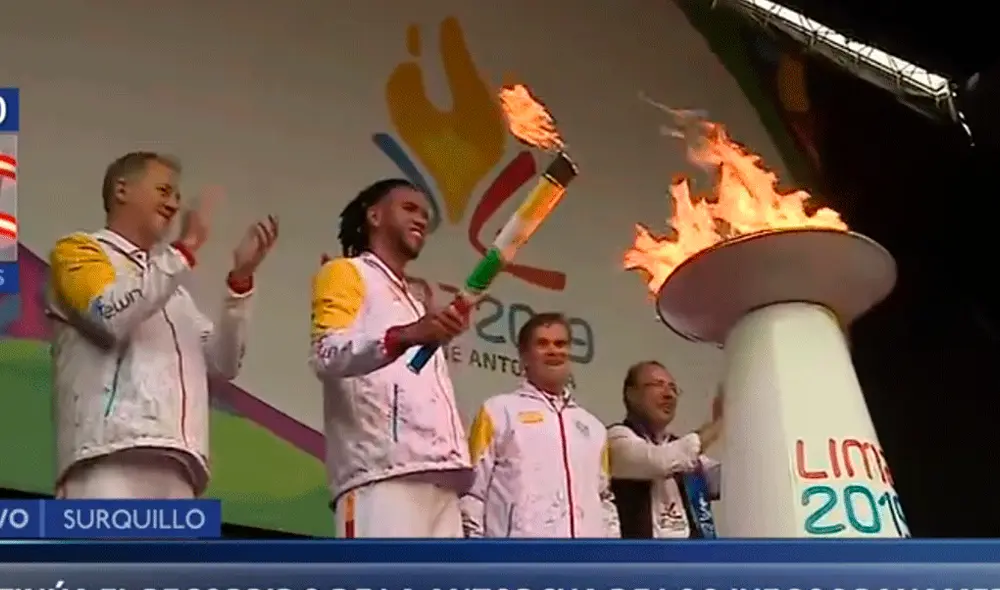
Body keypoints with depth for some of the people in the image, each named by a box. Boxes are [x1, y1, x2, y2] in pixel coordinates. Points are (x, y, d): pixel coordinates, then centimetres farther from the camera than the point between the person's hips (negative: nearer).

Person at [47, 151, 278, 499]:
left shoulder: (169, 282, 33)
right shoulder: (78, 250, 15)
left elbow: (223, 363, 22)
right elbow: (110, 315, -6)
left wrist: (241, 278, 12)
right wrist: (186, 248, -2)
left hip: (174, 466, 6)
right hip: (111, 453, -6)